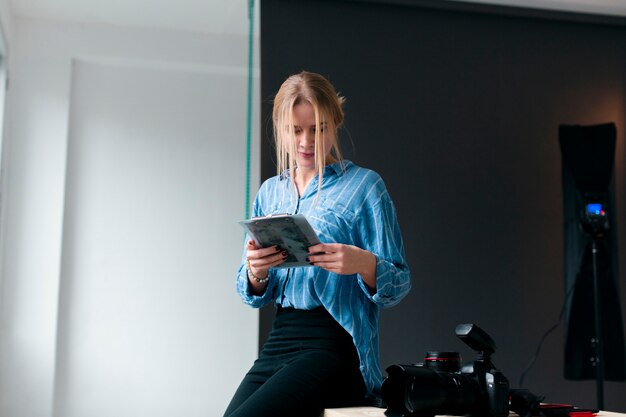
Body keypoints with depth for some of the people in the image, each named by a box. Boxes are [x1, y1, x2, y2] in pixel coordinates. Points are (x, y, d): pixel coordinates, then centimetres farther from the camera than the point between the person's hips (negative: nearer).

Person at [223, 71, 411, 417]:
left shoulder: (364, 185, -1)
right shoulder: (270, 191, 14)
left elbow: (398, 285, -3)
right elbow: (255, 297, 16)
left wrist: (364, 264, -24)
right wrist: (255, 273, -7)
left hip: (334, 346, -5)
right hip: (279, 341, 5)